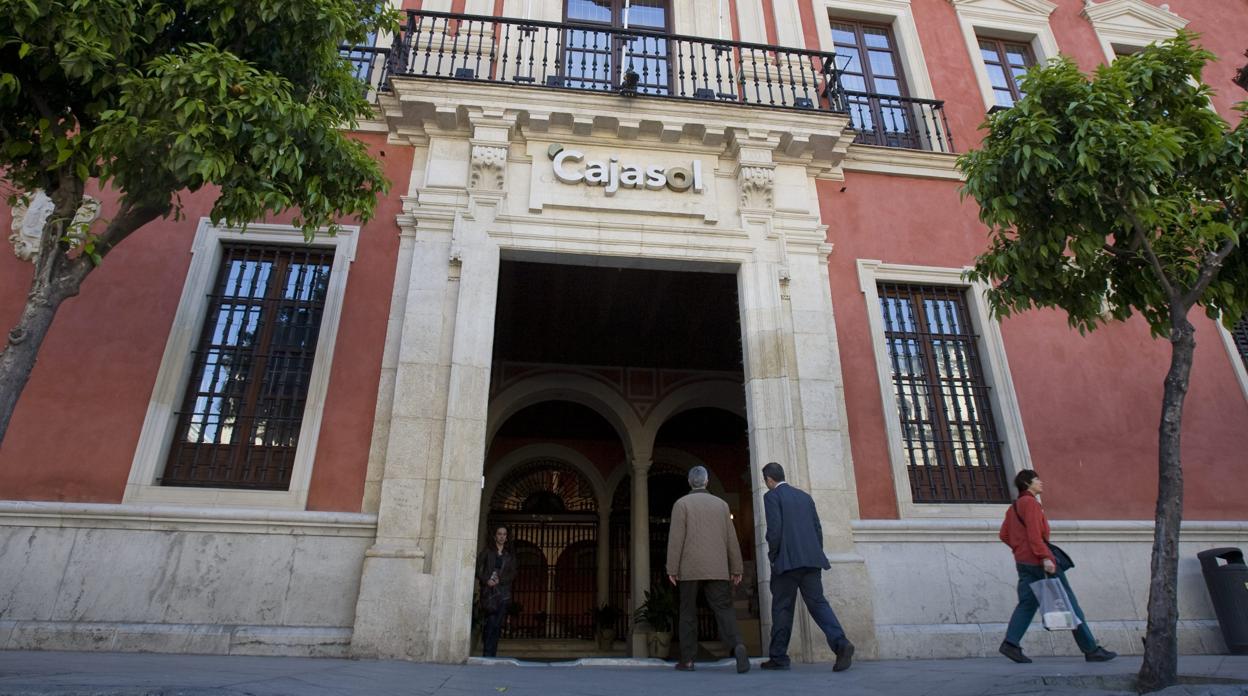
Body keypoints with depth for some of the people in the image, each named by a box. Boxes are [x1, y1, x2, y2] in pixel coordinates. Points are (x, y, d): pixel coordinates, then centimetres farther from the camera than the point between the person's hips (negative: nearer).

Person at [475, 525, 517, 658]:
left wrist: (500, 580, -10)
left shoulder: (510, 554, 13)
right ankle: (488, 653, -2)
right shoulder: (487, 551, 8)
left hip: (503, 592, 2)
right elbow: (478, 567, -1)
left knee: (497, 624, -2)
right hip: (489, 590, -2)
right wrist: (485, 580, -16)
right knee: (491, 621, -10)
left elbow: (513, 573, 6)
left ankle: (490, 653, 3)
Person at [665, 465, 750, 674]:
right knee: (724, 610, 0)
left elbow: (676, 538, -8)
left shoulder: (681, 504, 0)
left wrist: (672, 569, -6)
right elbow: (731, 538, 9)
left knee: (688, 614, 8)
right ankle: (738, 646, -24)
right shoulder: (721, 504, 10)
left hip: (690, 569, -2)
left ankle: (687, 660, 8)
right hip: (717, 570, 2)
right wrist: (736, 568, 13)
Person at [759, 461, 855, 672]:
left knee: (782, 608, 4)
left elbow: (774, 529, -12)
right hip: (811, 560, 5)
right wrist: (816, 556, 19)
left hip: (787, 561, -5)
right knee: (818, 603, 4)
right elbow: (818, 529, 14)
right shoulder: (805, 496, 17)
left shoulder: (772, 496, -2)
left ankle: (778, 657, 10)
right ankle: (840, 643, -16)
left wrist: (772, 556, -1)